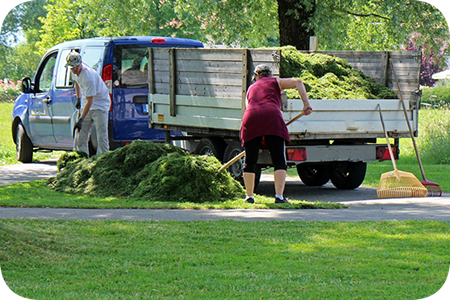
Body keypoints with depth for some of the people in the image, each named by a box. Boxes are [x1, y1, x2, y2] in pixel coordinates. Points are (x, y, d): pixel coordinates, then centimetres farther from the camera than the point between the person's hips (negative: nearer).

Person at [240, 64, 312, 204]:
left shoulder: (251, 88, 33)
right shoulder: (275, 82, 23)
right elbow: (298, 82, 9)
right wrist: (306, 103, 5)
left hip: (250, 119, 3)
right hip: (272, 117, -3)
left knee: (249, 161, 15)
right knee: (279, 161, -1)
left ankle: (249, 196, 16)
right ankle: (279, 196, -13)